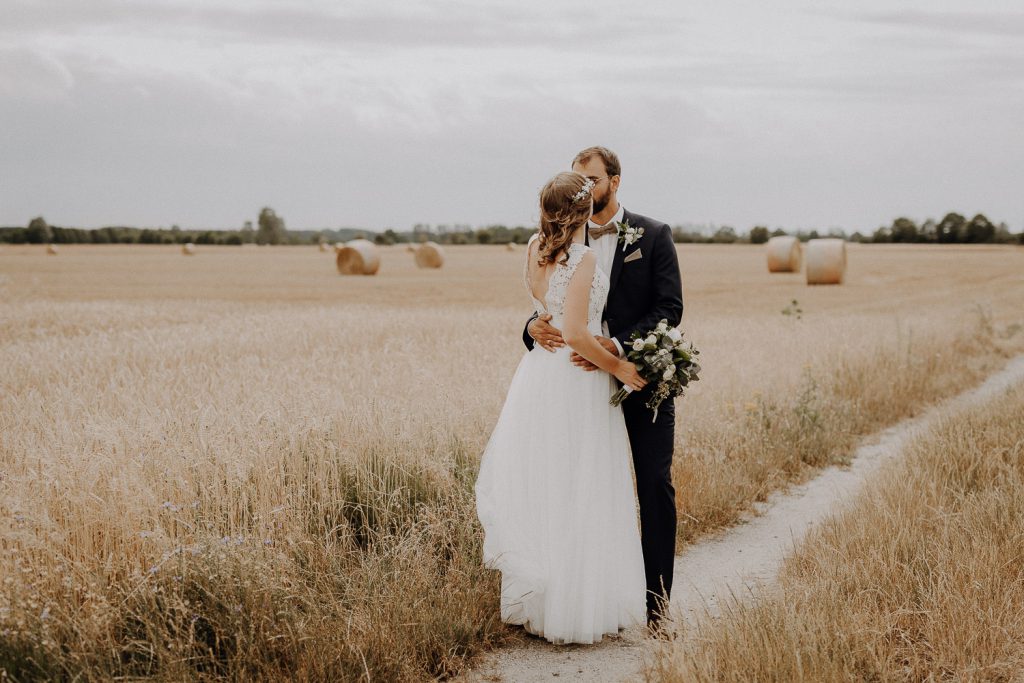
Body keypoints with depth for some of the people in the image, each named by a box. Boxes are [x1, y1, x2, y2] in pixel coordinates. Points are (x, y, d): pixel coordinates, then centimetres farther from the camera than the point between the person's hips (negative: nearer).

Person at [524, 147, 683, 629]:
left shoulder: (652, 235, -3)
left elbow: (670, 308, -10)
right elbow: (549, 303, 4)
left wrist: (619, 345, -24)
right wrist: (535, 327, -21)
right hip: (589, 383, 3)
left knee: (655, 489, 1)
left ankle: (656, 601, 8)